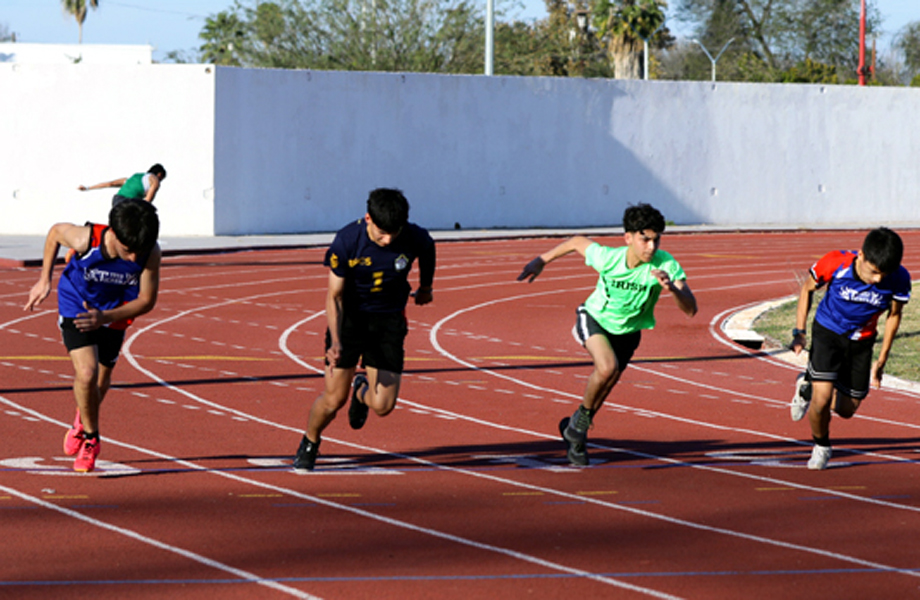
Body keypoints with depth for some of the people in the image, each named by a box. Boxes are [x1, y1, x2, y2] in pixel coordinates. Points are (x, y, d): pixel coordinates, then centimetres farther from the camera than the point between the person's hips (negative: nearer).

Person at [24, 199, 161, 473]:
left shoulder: (150, 253, -30)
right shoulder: (85, 239, -34)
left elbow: (146, 301, -17)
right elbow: (55, 231, -10)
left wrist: (104, 317, -31)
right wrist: (44, 280, -5)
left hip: (113, 316, 3)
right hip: (76, 306, -3)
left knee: (100, 384, 14)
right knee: (86, 374, -21)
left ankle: (82, 423, 49)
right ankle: (90, 439, 4)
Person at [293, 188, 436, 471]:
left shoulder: (415, 239, -18)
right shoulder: (346, 241, -23)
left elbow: (428, 252, 9)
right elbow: (334, 296, -16)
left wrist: (426, 287, 26)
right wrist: (335, 342, -30)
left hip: (389, 319, 1)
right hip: (349, 316, -1)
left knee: (383, 405, -9)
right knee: (333, 399, -6)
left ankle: (362, 390, 30)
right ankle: (309, 444, 27)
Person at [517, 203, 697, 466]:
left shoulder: (665, 265, -32)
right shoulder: (606, 258, -31)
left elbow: (691, 309, -37)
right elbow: (578, 242, -9)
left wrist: (673, 289, -56)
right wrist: (542, 260, -2)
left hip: (628, 331, 3)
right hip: (595, 318, -3)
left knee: (605, 384, 15)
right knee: (607, 367, -29)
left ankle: (575, 429, 43)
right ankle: (582, 417, -2)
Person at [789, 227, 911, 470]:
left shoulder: (899, 280, -24)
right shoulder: (834, 264, -28)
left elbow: (894, 314, -3)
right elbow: (808, 288, -6)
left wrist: (882, 360, -1)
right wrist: (799, 331, -6)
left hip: (861, 341, 3)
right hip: (828, 331, -3)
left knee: (847, 409, 9)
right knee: (821, 400, -18)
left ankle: (809, 385, 41)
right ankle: (821, 445, 15)